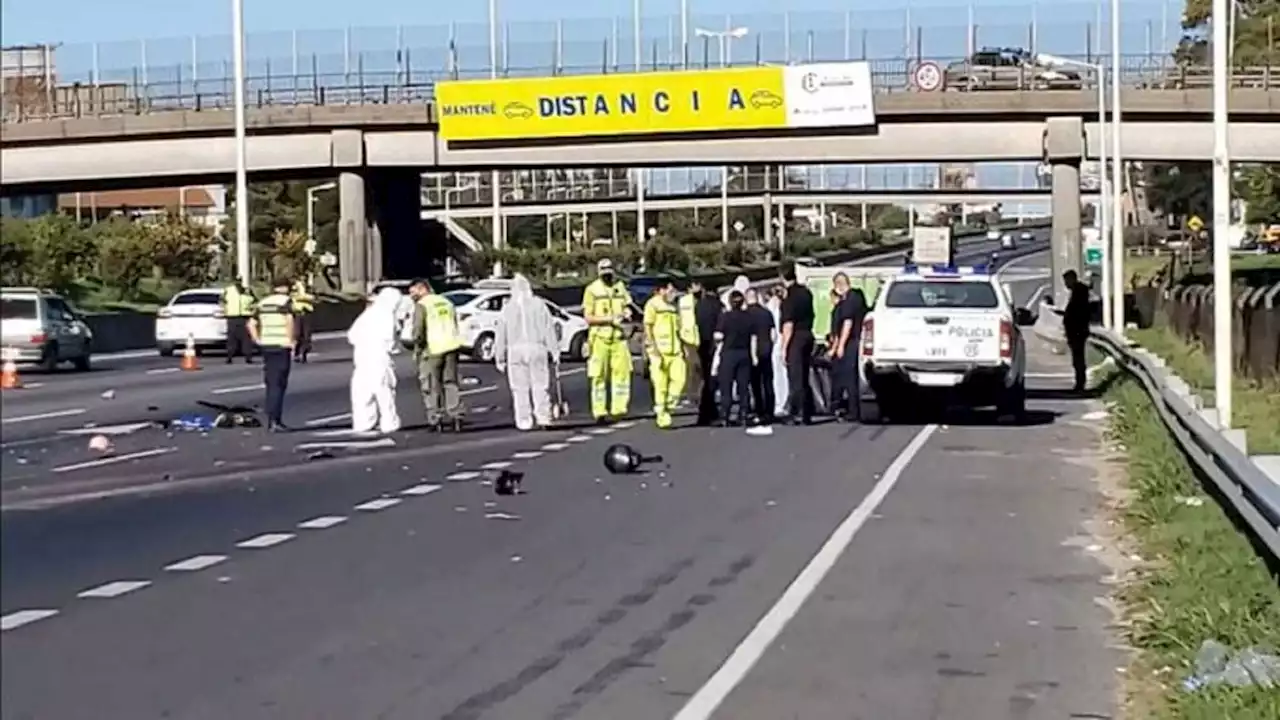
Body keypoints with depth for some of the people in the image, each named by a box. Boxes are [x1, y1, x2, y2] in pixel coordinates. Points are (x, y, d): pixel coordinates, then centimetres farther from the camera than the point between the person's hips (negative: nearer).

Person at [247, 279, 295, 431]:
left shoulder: (263, 303, 14)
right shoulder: (286, 301, -5)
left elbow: (251, 324, 11)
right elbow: (290, 320, -21)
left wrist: (257, 340, 11)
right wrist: (291, 341, -15)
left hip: (266, 346, 6)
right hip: (282, 346, -6)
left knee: (271, 383, 13)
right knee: (279, 384, -5)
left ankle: (272, 419, 17)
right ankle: (274, 420, -12)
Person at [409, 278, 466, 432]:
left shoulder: (422, 305, -7)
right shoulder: (446, 302, 16)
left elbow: (418, 330, -17)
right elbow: (455, 326, 18)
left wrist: (417, 349, -3)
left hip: (432, 350, -6)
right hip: (451, 348, 6)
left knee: (431, 386, 3)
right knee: (450, 383, 14)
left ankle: (435, 419, 2)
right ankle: (455, 416, 10)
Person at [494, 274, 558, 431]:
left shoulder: (508, 308, 5)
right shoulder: (539, 305, 4)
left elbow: (501, 334, 6)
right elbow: (549, 329, 2)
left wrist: (499, 358, 11)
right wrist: (554, 352, 5)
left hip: (516, 349, 0)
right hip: (537, 348, 0)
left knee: (520, 388, 3)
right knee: (540, 385, 5)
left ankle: (524, 421, 1)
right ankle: (543, 417, -2)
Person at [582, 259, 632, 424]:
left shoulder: (620, 287, 10)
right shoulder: (592, 290, -4)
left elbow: (626, 307, 21)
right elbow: (588, 317, -6)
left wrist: (626, 313, -3)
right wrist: (610, 319, -16)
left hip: (618, 336, 4)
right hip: (600, 337, -4)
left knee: (622, 371, -2)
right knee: (599, 376, -2)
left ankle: (618, 409, 4)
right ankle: (599, 412, 1)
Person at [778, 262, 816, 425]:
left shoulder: (790, 297, -15)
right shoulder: (806, 292, 8)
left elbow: (788, 325, -17)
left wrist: (784, 347, -15)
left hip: (795, 338, -8)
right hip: (808, 335, 8)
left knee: (795, 378, -6)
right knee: (804, 378, 14)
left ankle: (798, 414, -8)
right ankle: (807, 414, 16)